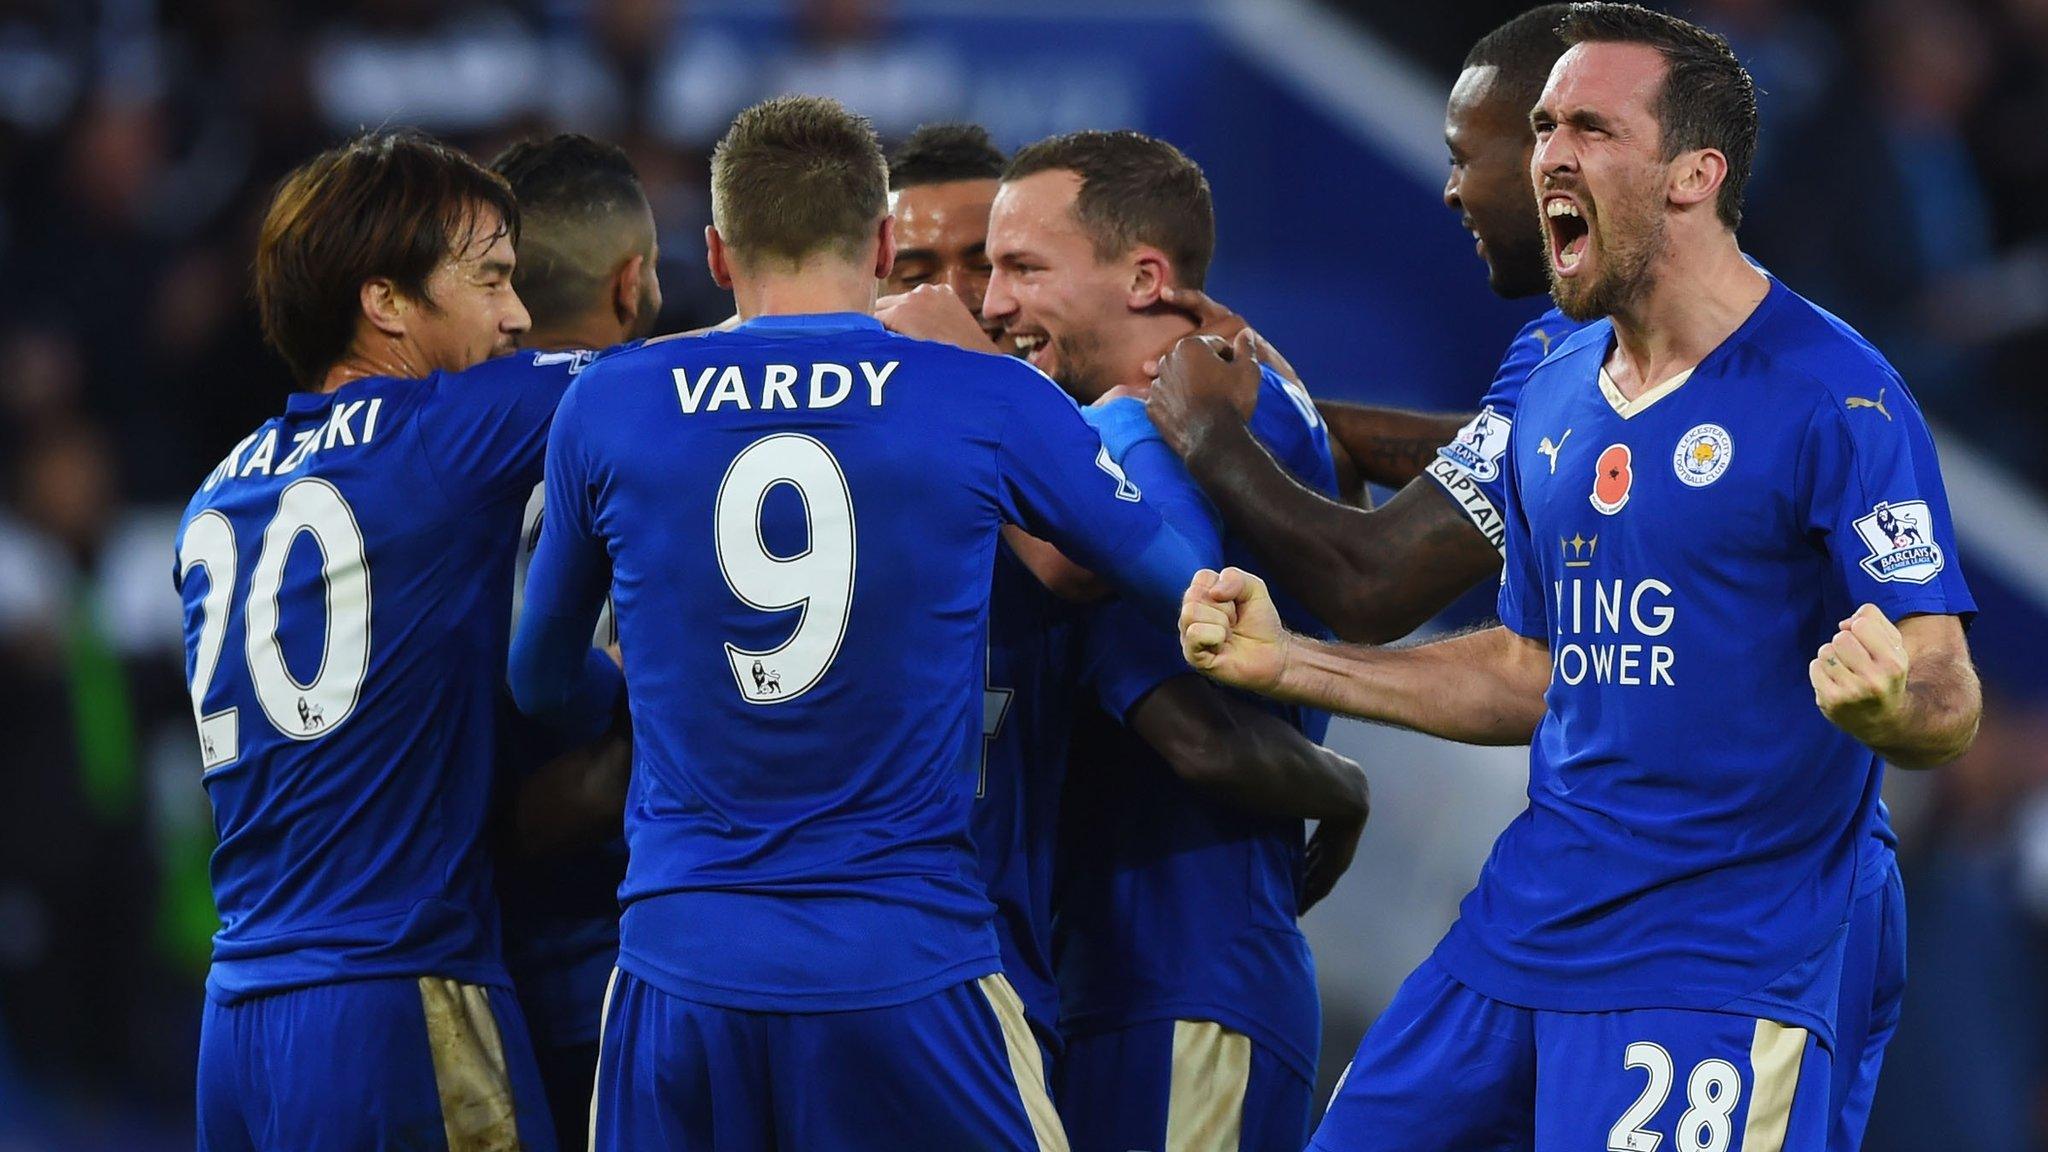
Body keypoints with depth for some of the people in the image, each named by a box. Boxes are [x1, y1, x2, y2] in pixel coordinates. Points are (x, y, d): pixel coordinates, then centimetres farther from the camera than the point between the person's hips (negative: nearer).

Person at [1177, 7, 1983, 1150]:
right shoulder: (1555, 400, 12)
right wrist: (1283, 660, 17)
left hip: (1713, 963, -7)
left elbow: (1951, 706, -16)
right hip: (1522, 928, 7)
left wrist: (1886, 702, -39)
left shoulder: (1830, 394, -12)